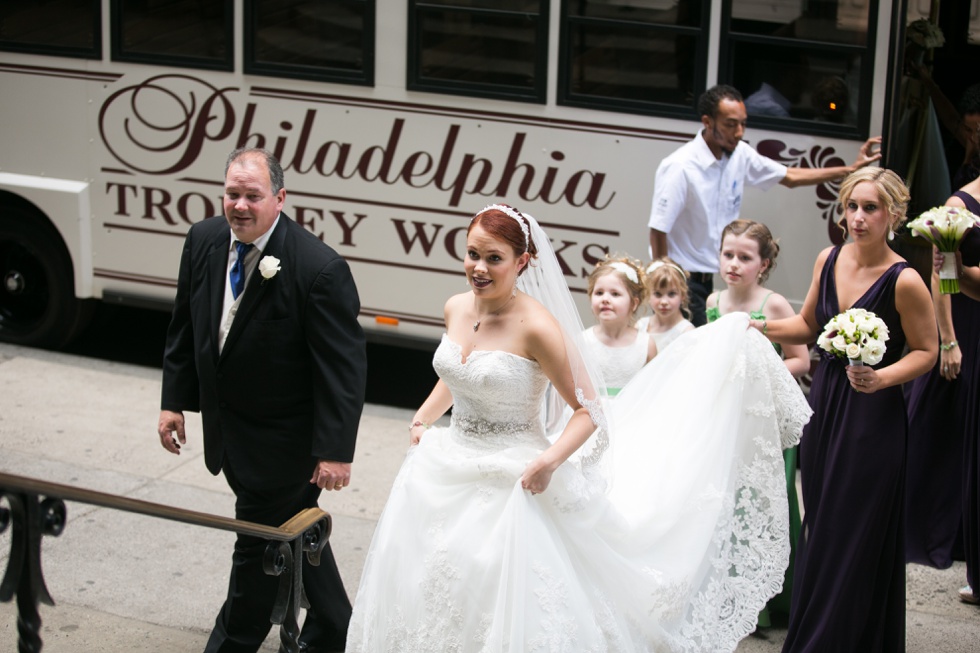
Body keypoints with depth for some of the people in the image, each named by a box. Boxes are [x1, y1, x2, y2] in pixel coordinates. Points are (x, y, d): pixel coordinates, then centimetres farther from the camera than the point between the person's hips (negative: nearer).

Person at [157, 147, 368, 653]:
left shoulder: (320, 269, -25)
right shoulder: (203, 241, -5)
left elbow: (343, 366, -21)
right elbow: (185, 328, 8)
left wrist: (334, 449, -21)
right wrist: (174, 401, 9)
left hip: (282, 438, -7)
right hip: (227, 429, 7)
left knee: (259, 541, 6)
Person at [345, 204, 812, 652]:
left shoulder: (536, 327, -19)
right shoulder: (456, 309, 1)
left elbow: (588, 410, -14)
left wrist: (551, 459, -29)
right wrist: (423, 417, 9)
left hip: (510, 483, -7)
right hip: (447, 473, 7)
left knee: (501, 609, -2)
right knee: (432, 594, 14)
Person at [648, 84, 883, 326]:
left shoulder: (740, 155, 2)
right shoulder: (680, 167, -20)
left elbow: (789, 177, 16)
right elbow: (658, 230, -18)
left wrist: (851, 169, 11)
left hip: (708, 278, 7)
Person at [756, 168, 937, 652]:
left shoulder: (904, 281, -17)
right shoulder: (829, 260, 1)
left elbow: (926, 351, -8)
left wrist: (881, 378, -23)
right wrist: (766, 327, -1)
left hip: (873, 417, -6)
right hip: (824, 405, 6)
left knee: (857, 535, 2)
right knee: (820, 527, 14)